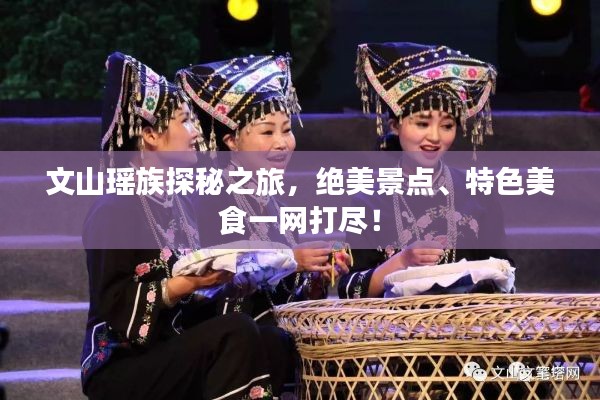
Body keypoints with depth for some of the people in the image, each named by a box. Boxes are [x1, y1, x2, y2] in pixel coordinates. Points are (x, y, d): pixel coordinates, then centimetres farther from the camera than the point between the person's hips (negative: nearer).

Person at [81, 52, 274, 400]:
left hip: (175, 352, 8)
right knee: (237, 334, -28)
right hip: (121, 369, -8)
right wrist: (187, 285, -22)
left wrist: (214, 274, -1)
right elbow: (114, 307, -18)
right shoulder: (115, 210, -13)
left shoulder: (179, 201, 12)